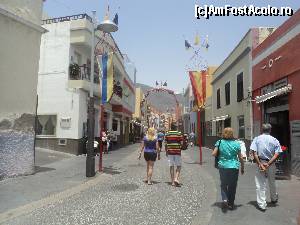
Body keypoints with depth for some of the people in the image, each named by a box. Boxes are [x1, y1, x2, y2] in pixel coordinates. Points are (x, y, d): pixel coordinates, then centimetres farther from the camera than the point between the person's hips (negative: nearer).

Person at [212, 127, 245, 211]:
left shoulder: (219, 142, -5)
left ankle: (225, 200, -5)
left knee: (223, 185, 15)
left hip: (223, 167, 0)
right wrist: (242, 168, 12)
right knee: (232, 186, 13)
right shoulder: (236, 144, -5)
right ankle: (231, 204, 22)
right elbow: (240, 158, -1)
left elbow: (214, 154, -8)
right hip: (234, 167, 0)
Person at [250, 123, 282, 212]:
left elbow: (254, 153, -13)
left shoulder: (257, 139, -2)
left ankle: (262, 205, 4)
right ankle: (274, 199, 44)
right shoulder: (275, 140, 2)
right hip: (271, 164, 3)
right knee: (272, 183, 23)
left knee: (260, 185, 3)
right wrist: (268, 164, -14)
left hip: (260, 163, -2)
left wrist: (260, 164, -14)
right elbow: (276, 154, -9)